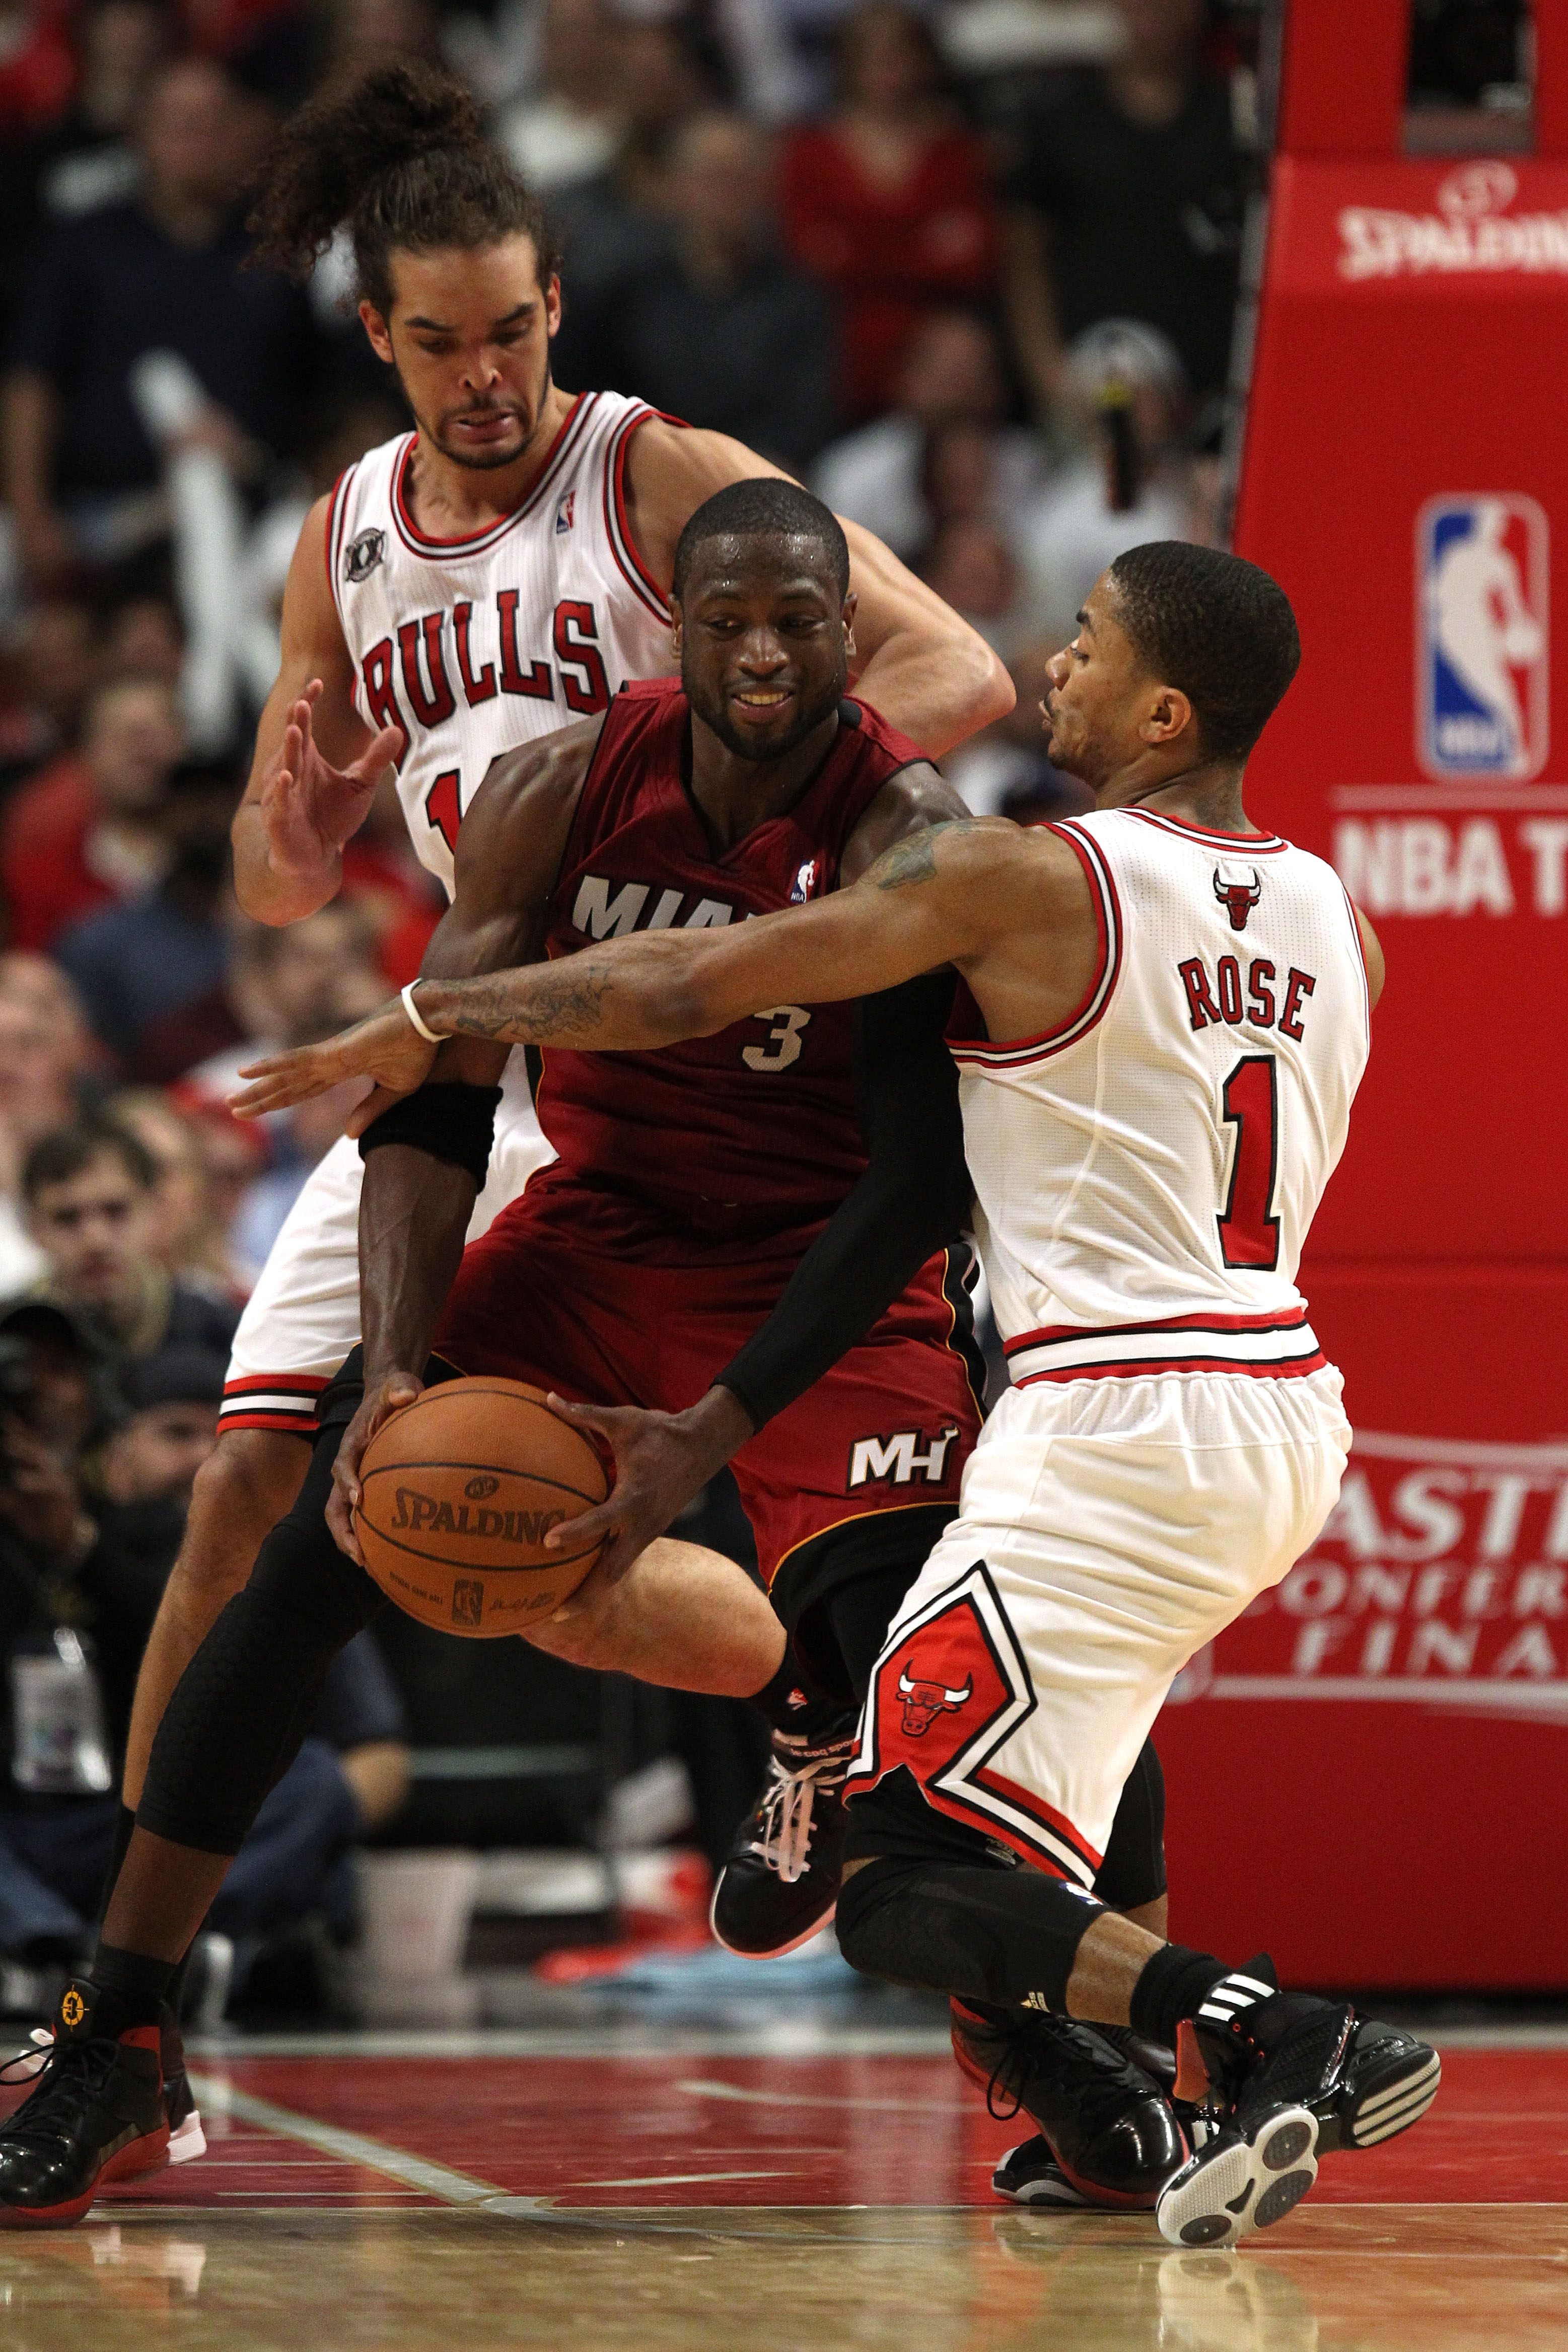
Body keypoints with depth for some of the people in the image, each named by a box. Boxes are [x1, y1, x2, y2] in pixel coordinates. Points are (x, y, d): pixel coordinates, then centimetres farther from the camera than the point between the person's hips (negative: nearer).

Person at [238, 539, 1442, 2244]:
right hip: (1292, 1411, 9)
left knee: (898, 1885, -9)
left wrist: (428, 1020, 4)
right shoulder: (1331, 913, 11)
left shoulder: (1020, 878, -9)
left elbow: (693, 986, -8)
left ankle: (1277, 2037, -27)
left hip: (1119, 1428, -9)